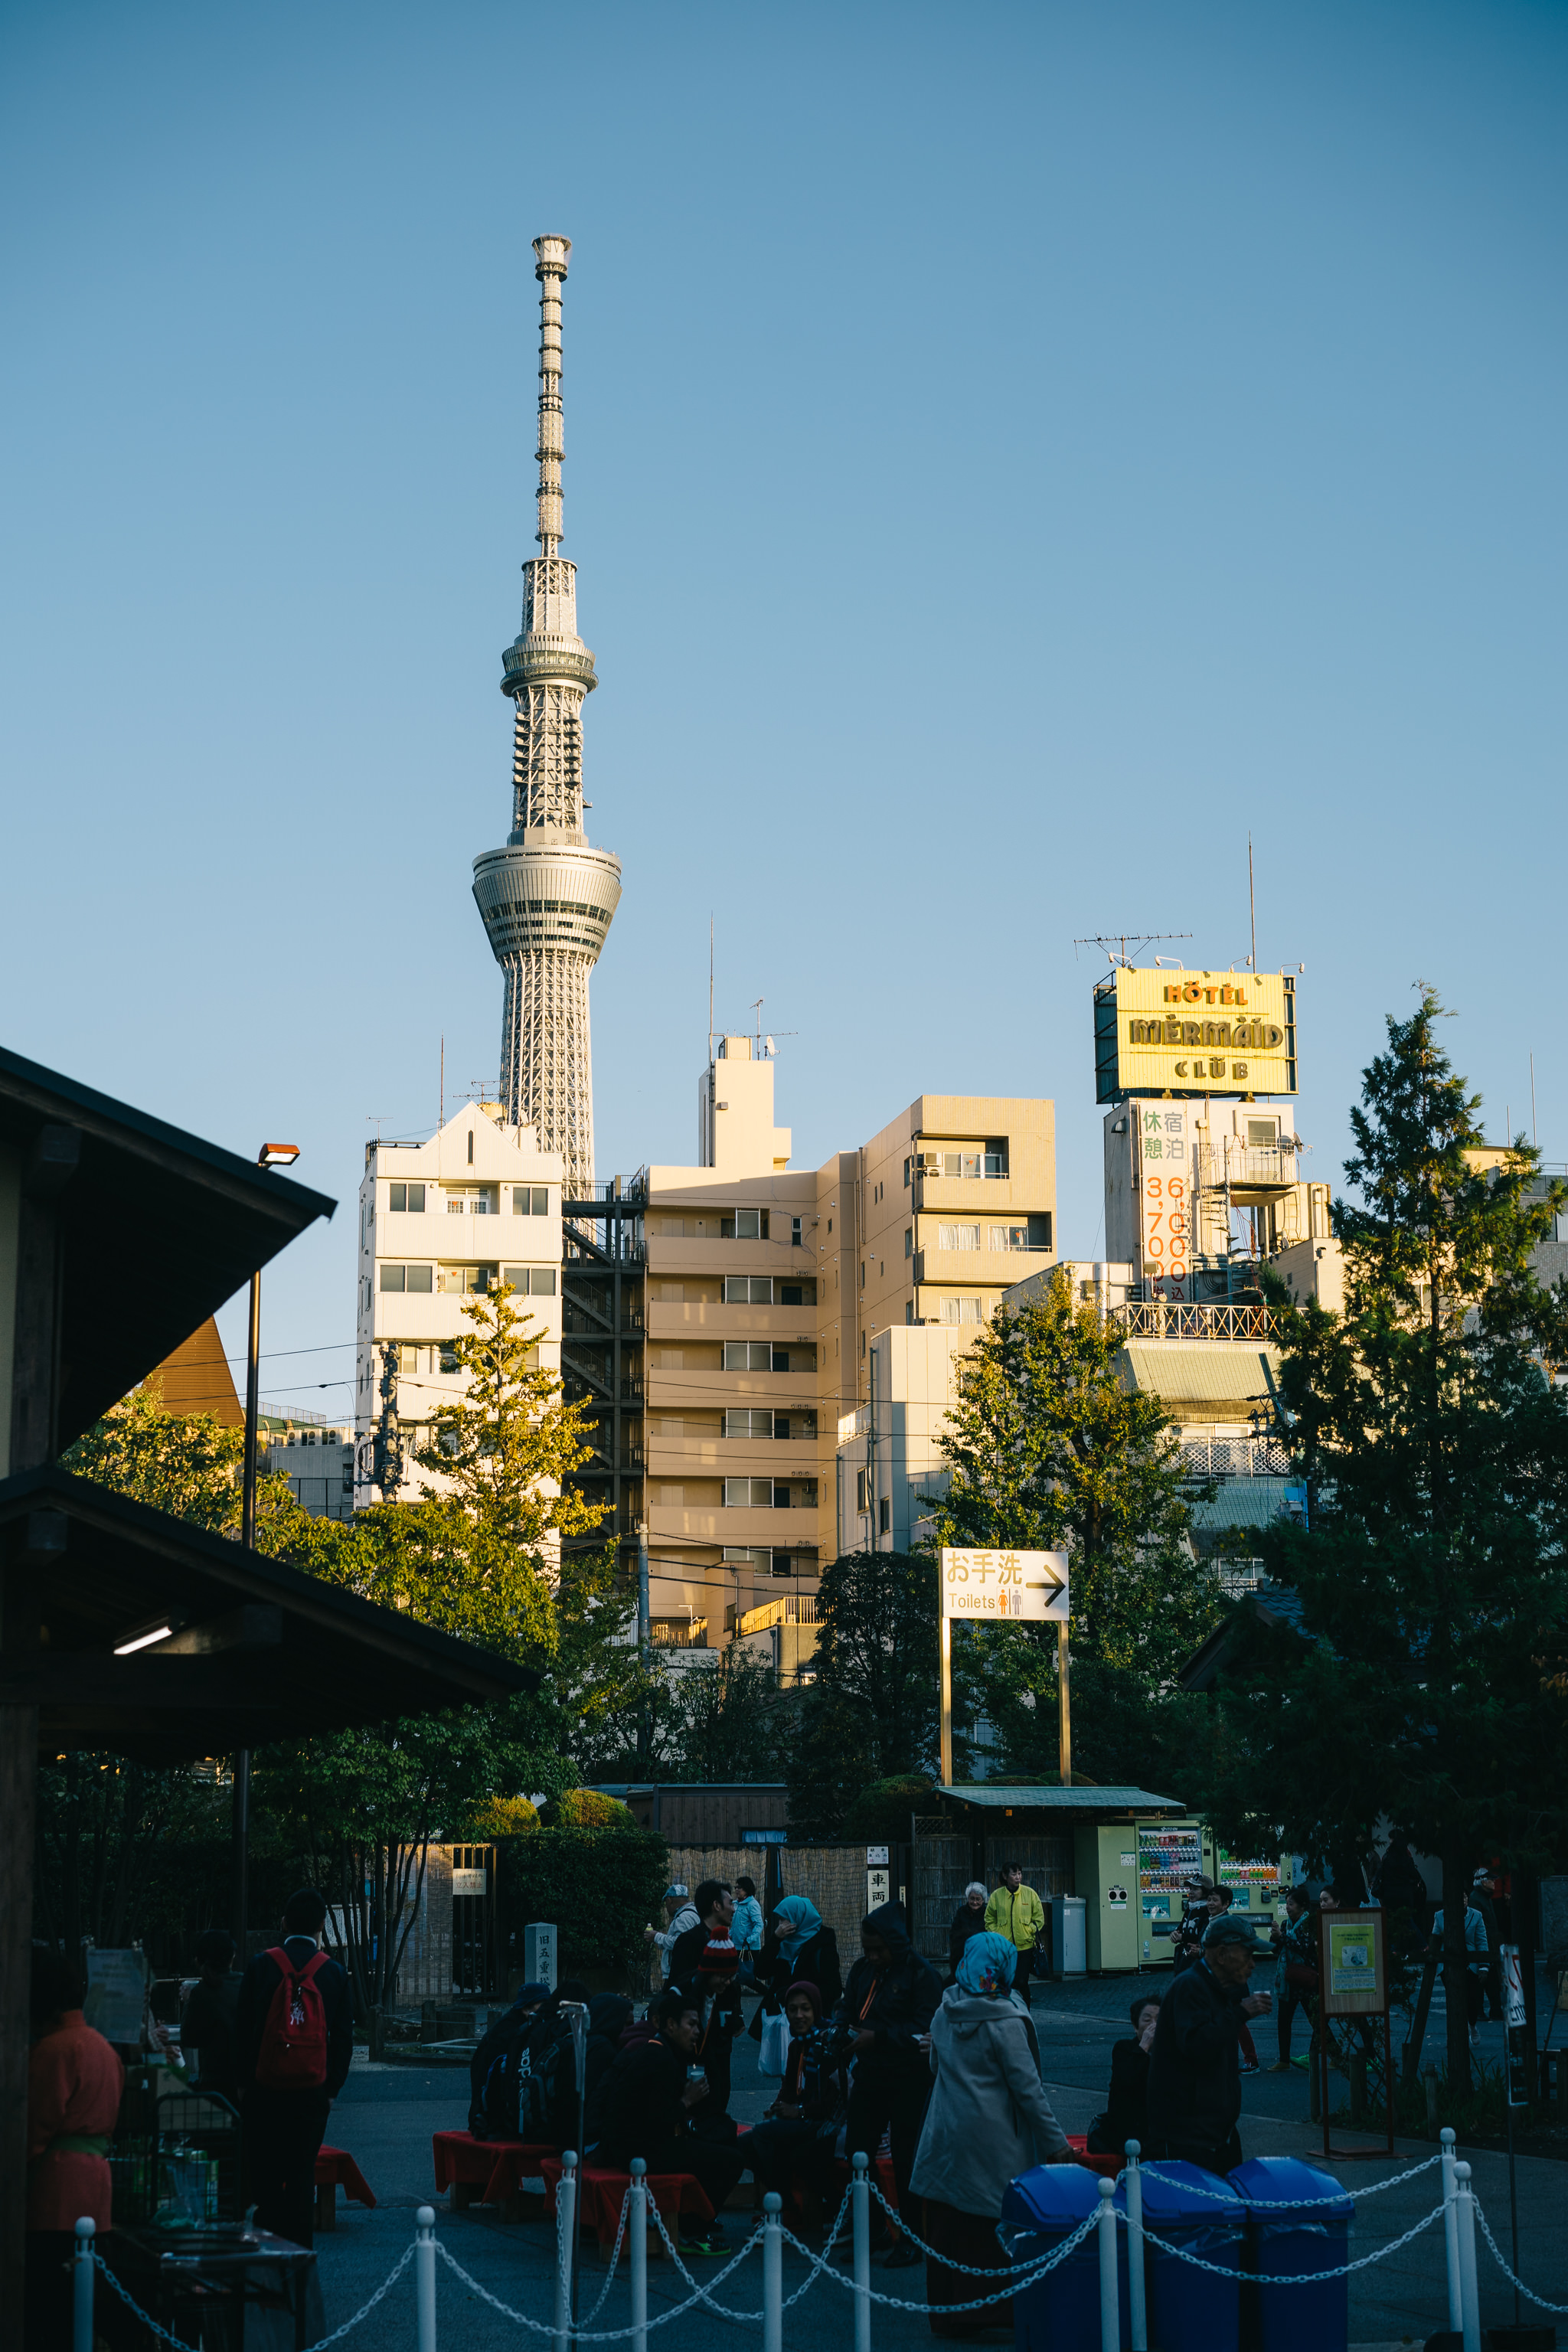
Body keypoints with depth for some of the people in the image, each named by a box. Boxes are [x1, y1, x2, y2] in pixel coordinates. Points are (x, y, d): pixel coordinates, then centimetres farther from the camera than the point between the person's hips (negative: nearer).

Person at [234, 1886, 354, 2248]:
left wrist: (243, 2081, 9)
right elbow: (343, 2036, 3)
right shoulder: (334, 1973, 0)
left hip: (264, 2087, -1)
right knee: (302, 2174, 7)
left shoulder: (262, 1966, -4)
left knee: (261, 2175, 7)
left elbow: (242, 2027, -1)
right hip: (312, 2092, 1)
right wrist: (332, 2089, 13)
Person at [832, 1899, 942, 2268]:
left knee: (906, 2158, 0)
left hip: (909, 2081, -7)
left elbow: (922, 2028, -18)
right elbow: (848, 2007, 14)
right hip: (870, 2075, 7)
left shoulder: (921, 1974, -13)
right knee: (858, 2152, 9)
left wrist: (877, 2037, -27)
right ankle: (873, 2226, 25)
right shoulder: (864, 1969, 8)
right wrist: (837, 2026, -9)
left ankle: (911, 2239, 11)